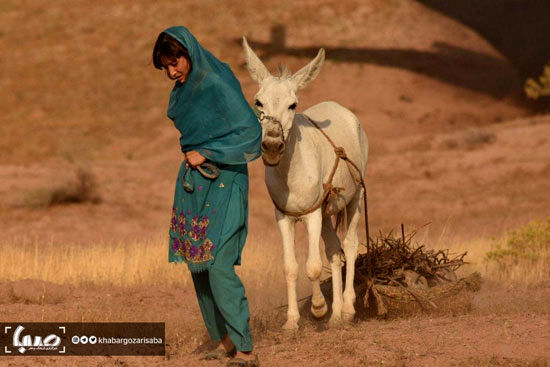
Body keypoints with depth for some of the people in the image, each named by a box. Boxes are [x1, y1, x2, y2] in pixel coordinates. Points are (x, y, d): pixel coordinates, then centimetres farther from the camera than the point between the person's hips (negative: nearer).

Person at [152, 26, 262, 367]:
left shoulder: (219, 86, -16)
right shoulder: (185, 88, 9)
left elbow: (251, 132, -18)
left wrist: (206, 154, -17)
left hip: (223, 182, -9)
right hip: (193, 183, 9)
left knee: (219, 265, -14)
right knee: (198, 264, 8)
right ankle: (224, 339, 17)